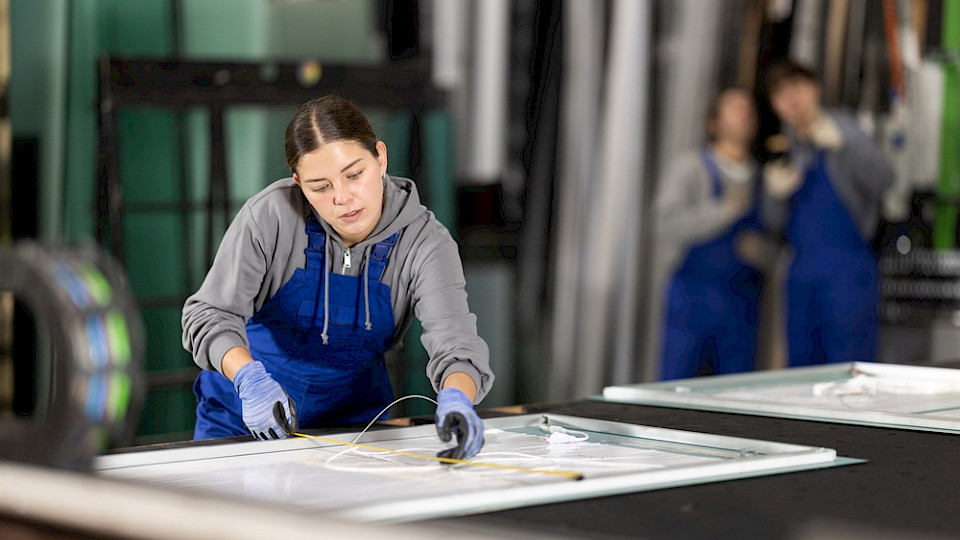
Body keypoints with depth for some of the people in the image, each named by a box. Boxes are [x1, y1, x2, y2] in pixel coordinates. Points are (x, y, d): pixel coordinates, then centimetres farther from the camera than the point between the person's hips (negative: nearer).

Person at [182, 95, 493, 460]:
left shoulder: (425, 242, -16)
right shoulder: (271, 215, -18)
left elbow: (453, 338, -29)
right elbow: (210, 314, -15)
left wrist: (455, 398, -53)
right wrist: (249, 378, -36)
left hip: (353, 425, 1)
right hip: (244, 420, 0)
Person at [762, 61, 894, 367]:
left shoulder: (841, 128, 2)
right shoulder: (786, 148, 18)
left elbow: (883, 179, -14)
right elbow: (775, 223, 17)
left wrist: (841, 144, -27)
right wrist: (775, 192, -4)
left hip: (847, 267, -6)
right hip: (801, 270, 6)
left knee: (848, 369, -12)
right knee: (801, 366, 4)